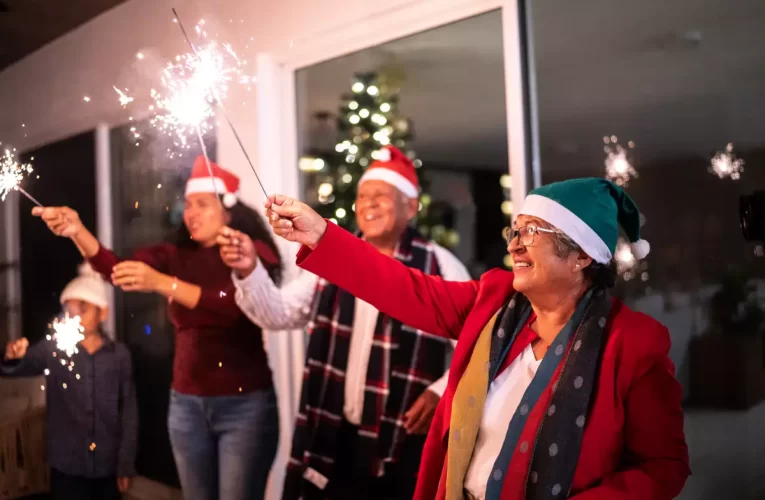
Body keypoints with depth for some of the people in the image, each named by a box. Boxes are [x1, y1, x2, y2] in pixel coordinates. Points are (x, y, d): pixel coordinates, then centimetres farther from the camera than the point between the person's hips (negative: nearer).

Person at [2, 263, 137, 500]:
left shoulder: (119, 354, 0)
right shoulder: (53, 349, 0)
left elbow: (128, 411, 2)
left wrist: (126, 464, 0)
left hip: (108, 466, 1)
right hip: (67, 466, -1)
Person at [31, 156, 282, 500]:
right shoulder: (175, 258, 7)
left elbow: (230, 306, -24)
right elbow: (115, 268, -8)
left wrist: (162, 283, -33)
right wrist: (77, 231, -26)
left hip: (245, 404, -5)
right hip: (186, 402, 5)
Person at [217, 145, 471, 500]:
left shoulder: (440, 267, -7)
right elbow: (279, 313, 2)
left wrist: (442, 391, -15)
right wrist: (249, 272, -14)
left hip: (404, 442, -4)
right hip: (333, 437, 4)